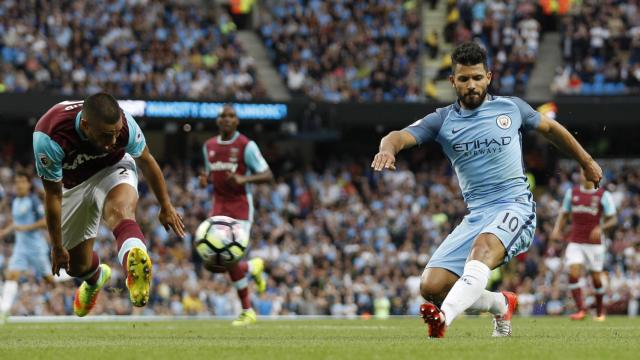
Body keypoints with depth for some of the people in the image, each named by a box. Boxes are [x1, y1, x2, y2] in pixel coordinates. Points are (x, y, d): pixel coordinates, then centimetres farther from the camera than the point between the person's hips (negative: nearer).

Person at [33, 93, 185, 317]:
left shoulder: (124, 124, -30)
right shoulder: (49, 139, -36)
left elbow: (146, 162, -7)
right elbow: (53, 194, -22)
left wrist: (166, 206, 5)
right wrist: (57, 246, -11)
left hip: (112, 170, -1)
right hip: (74, 186, 1)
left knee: (120, 210, -38)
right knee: (77, 266, 8)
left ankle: (135, 265, -71)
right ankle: (96, 278, 49)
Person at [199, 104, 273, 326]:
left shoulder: (246, 146, -7)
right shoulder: (209, 147, 11)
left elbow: (268, 176, -9)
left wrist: (242, 179, -25)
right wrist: (204, 180, 1)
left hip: (240, 206, -6)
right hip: (219, 206, 6)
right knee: (212, 264, -5)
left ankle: (247, 312, 5)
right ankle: (253, 267, 25)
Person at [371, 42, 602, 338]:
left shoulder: (511, 108, 8)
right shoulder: (442, 121, 7)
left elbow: (549, 127, 26)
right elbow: (400, 136, -8)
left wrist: (586, 162, 34)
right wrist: (388, 148, -33)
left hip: (515, 205, -3)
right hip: (476, 214, 3)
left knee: (484, 246, -37)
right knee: (431, 287, -9)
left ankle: (444, 318, -58)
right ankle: (501, 305, 19)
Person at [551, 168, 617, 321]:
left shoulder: (603, 195, -4)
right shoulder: (572, 192, 6)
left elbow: (613, 220, -3)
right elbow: (564, 214, 15)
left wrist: (601, 228, -21)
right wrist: (557, 229, -2)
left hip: (594, 243, -2)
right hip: (575, 242, 2)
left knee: (596, 278, 5)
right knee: (574, 274, -16)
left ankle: (600, 311, 25)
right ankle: (581, 310, -16)